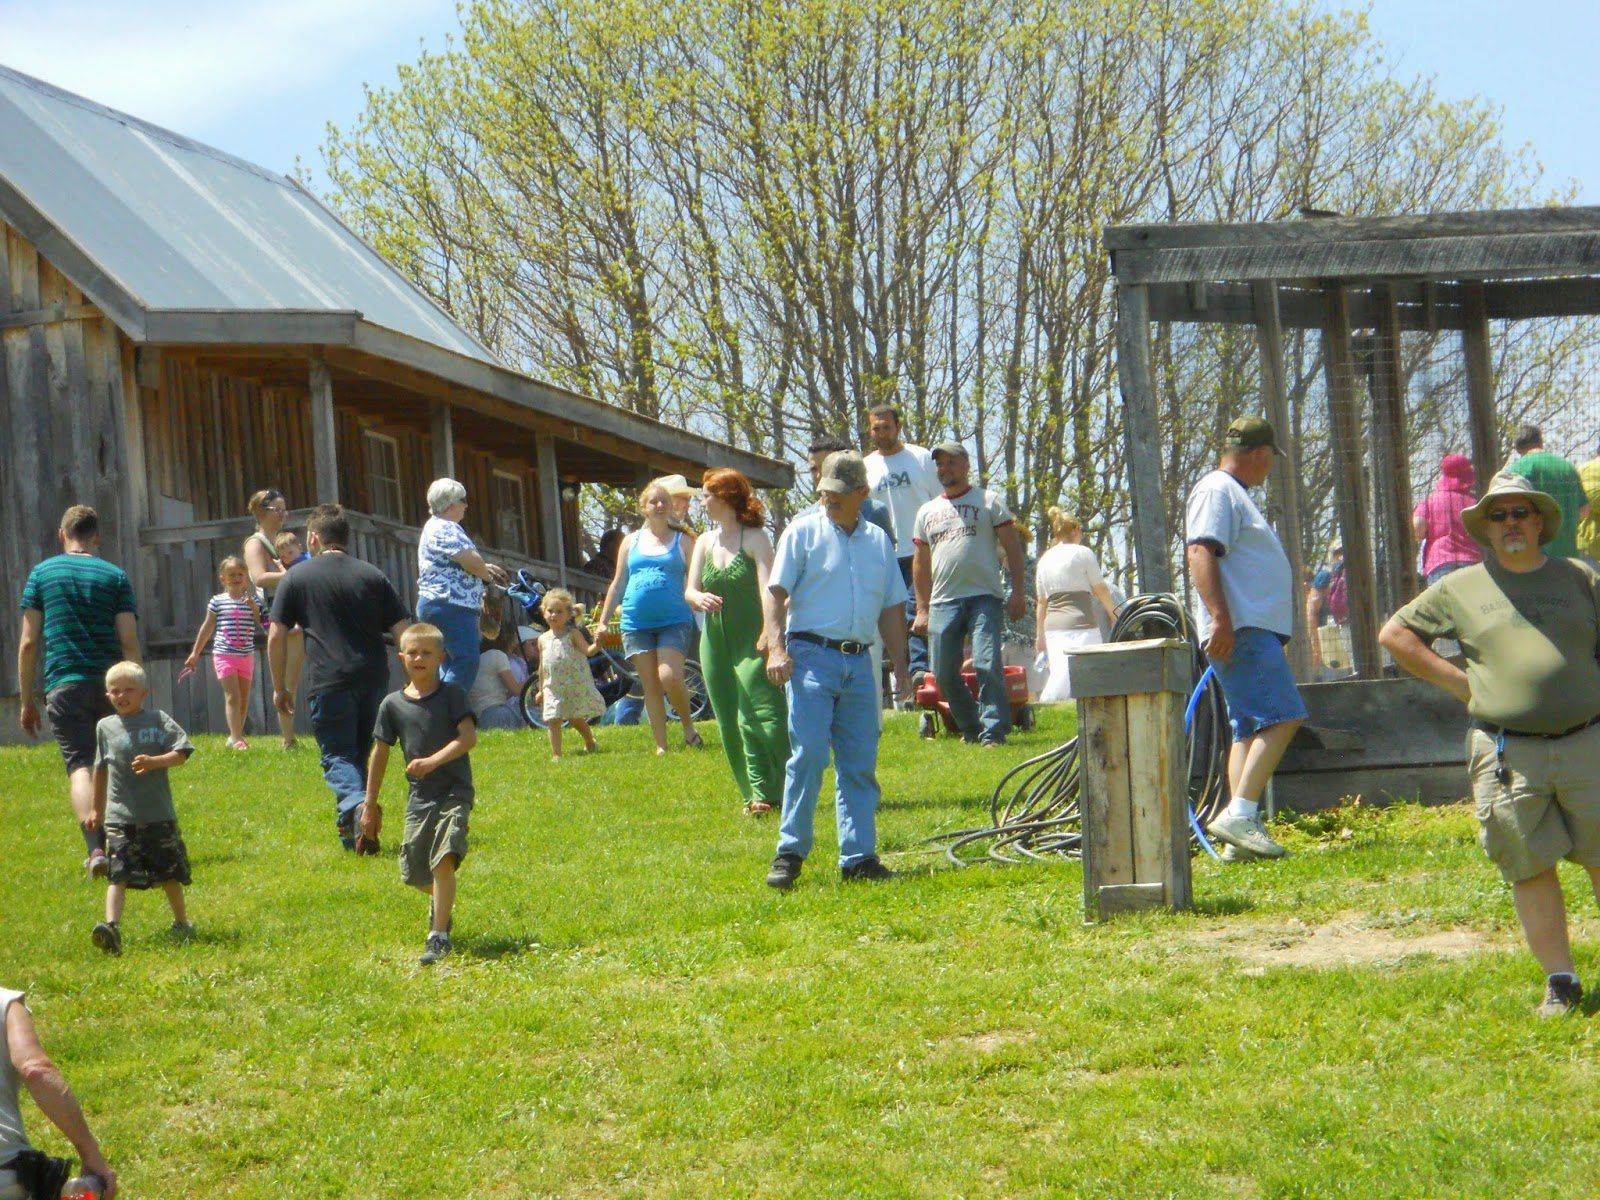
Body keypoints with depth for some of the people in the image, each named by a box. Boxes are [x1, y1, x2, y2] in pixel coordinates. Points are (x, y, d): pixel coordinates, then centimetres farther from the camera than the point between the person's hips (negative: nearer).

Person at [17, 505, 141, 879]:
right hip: (109, 684, 1)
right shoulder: (115, 577, 5)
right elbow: (129, 643, -1)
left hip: (64, 685, -1)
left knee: (80, 765, -8)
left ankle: (95, 847, -26)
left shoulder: (41, 574, 5)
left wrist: (26, 700, 8)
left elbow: (28, 642, 3)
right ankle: (111, 843, 23)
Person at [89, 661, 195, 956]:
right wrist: (97, 808, 25)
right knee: (118, 874, -13)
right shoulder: (105, 727, 9)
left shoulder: (159, 720, 1)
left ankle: (181, 923, 28)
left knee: (169, 873, 11)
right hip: (120, 815, 1)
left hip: (159, 813, 0)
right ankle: (111, 926, -25)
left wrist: (154, 761, -23)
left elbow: (181, 753, -5)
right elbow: (101, 769, 20)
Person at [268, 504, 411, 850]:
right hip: (373, 679, 3)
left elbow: (276, 636, 1)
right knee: (359, 753, 17)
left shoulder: (296, 578, 5)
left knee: (337, 756, -1)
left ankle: (355, 803, -30)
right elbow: (403, 630, 6)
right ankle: (353, 832, 19)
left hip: (329, 682, -3)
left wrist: (280, 687, 10)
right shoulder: (372, 575, 11)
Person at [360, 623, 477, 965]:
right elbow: (380, 752, 11)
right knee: (413, 873, 8)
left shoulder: (451, 694, -4)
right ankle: (441, 901, 43)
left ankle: (439, 936, -14)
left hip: (454, 792, -4)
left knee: (444, 860, -21)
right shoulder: (392, 704, 5)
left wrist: (433, 761, -26)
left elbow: (469, 737, -14)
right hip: (419, 796, 4)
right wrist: (370, 803, 13)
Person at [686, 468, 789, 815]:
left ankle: (767, 794, -11)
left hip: (752, 643, -6)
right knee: (731, 725, 5)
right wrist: (700, 598, -18)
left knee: (759, 716, -14)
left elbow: (768, 588, -17)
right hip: (716, 642, 6)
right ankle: (755, 795, 10)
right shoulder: (705, 542, 13)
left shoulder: (754, 538, -5)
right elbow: (690, 591, 7)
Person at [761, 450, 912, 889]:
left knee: (860, 763, 3)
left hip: (859, 663, 5)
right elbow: (775, 592, -4)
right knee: (808, 755, -12)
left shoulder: (878, 540, 16)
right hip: (812, 655, -5)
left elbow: (891, 607, 21)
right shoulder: (803, 531, 2)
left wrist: (900, 664, 17)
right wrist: (776, 647, -16)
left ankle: (858, 856, 7)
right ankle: (790, 853, -6)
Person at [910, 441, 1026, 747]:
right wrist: (922, 609, 15)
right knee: (944, 673, 1)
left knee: (987, 664, -15)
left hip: (984, 597, -4)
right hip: (943, 603, 4)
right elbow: (921, 563, 21)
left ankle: (993, 730, -11)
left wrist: (1017, 592, -5)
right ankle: (971, 728, 15)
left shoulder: (989, 501, 8)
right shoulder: (927, 512, 19)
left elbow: (1012, 547, 4)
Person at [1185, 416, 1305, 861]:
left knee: (1251, 728, 7)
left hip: (1255, 631, 11)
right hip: (1243, 632, -11)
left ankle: (1242, 827, 5)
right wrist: (1220, 617, -29)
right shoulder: (1217, 491, -8)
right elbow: (1200, 552, -20)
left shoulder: (1233, 493, 25)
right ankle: (1240, 814, -22)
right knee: (1282, 717, -17)